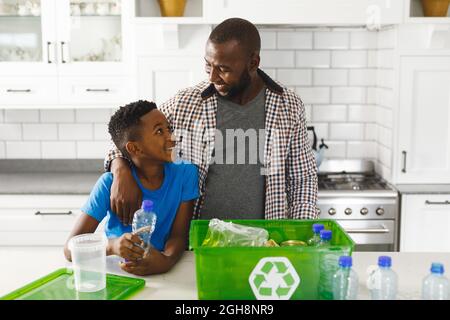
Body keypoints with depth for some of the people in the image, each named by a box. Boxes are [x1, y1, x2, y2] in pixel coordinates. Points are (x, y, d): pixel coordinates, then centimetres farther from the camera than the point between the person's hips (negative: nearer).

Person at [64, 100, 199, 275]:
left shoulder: (185, 174, -7)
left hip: (161, 272, 1)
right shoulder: (110, 183, -13)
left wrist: (167, 261, -28)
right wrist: (112, 246, -35)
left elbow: (178, 235, -5)